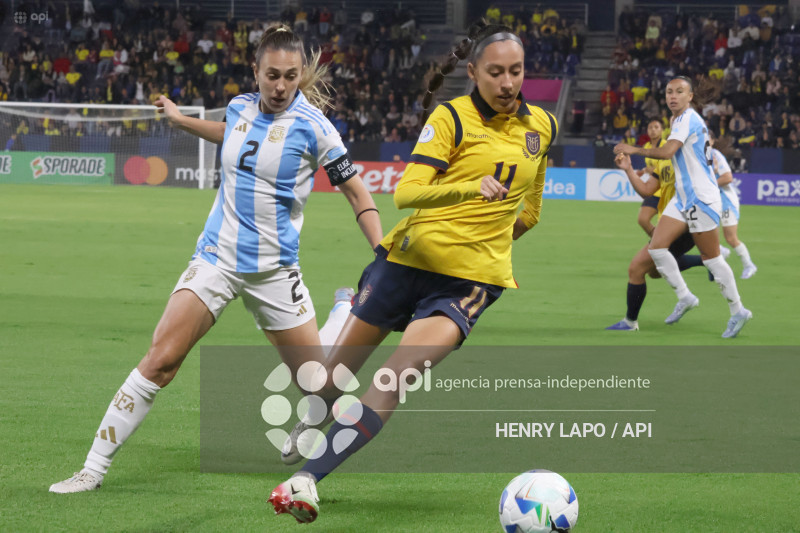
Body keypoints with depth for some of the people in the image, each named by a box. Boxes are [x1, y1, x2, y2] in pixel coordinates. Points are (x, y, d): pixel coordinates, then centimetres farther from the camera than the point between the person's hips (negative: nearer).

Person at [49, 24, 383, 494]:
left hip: (274, 269, -2)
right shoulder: (240, 108, 3)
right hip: (217, 256, 2)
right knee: (161, 360, -13)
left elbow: (357, 192, -4)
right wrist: (179, 119, 42)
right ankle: (94, 469, -9)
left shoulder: (312, 125, -9)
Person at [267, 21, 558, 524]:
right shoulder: (453, 117, -7)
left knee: (399, 373, -22)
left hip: (471, 280, 1)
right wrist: (471, 187, -33)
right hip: (409, 257, -1)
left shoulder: (542, 126, 6)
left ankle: (307, 479, -25)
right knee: (338, 370, 9)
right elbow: (406, 192, -20)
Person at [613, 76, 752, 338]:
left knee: (711, 259, -2)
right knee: (656, 247, -2)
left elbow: (667, 152, -25)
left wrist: (634, 150, -18)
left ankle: (738, 311, 9)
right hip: (683, 198, 9)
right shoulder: (679, 119, 14)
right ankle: (684, 297, 9)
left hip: (701, 197, -9)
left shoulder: (688, 118, -15)